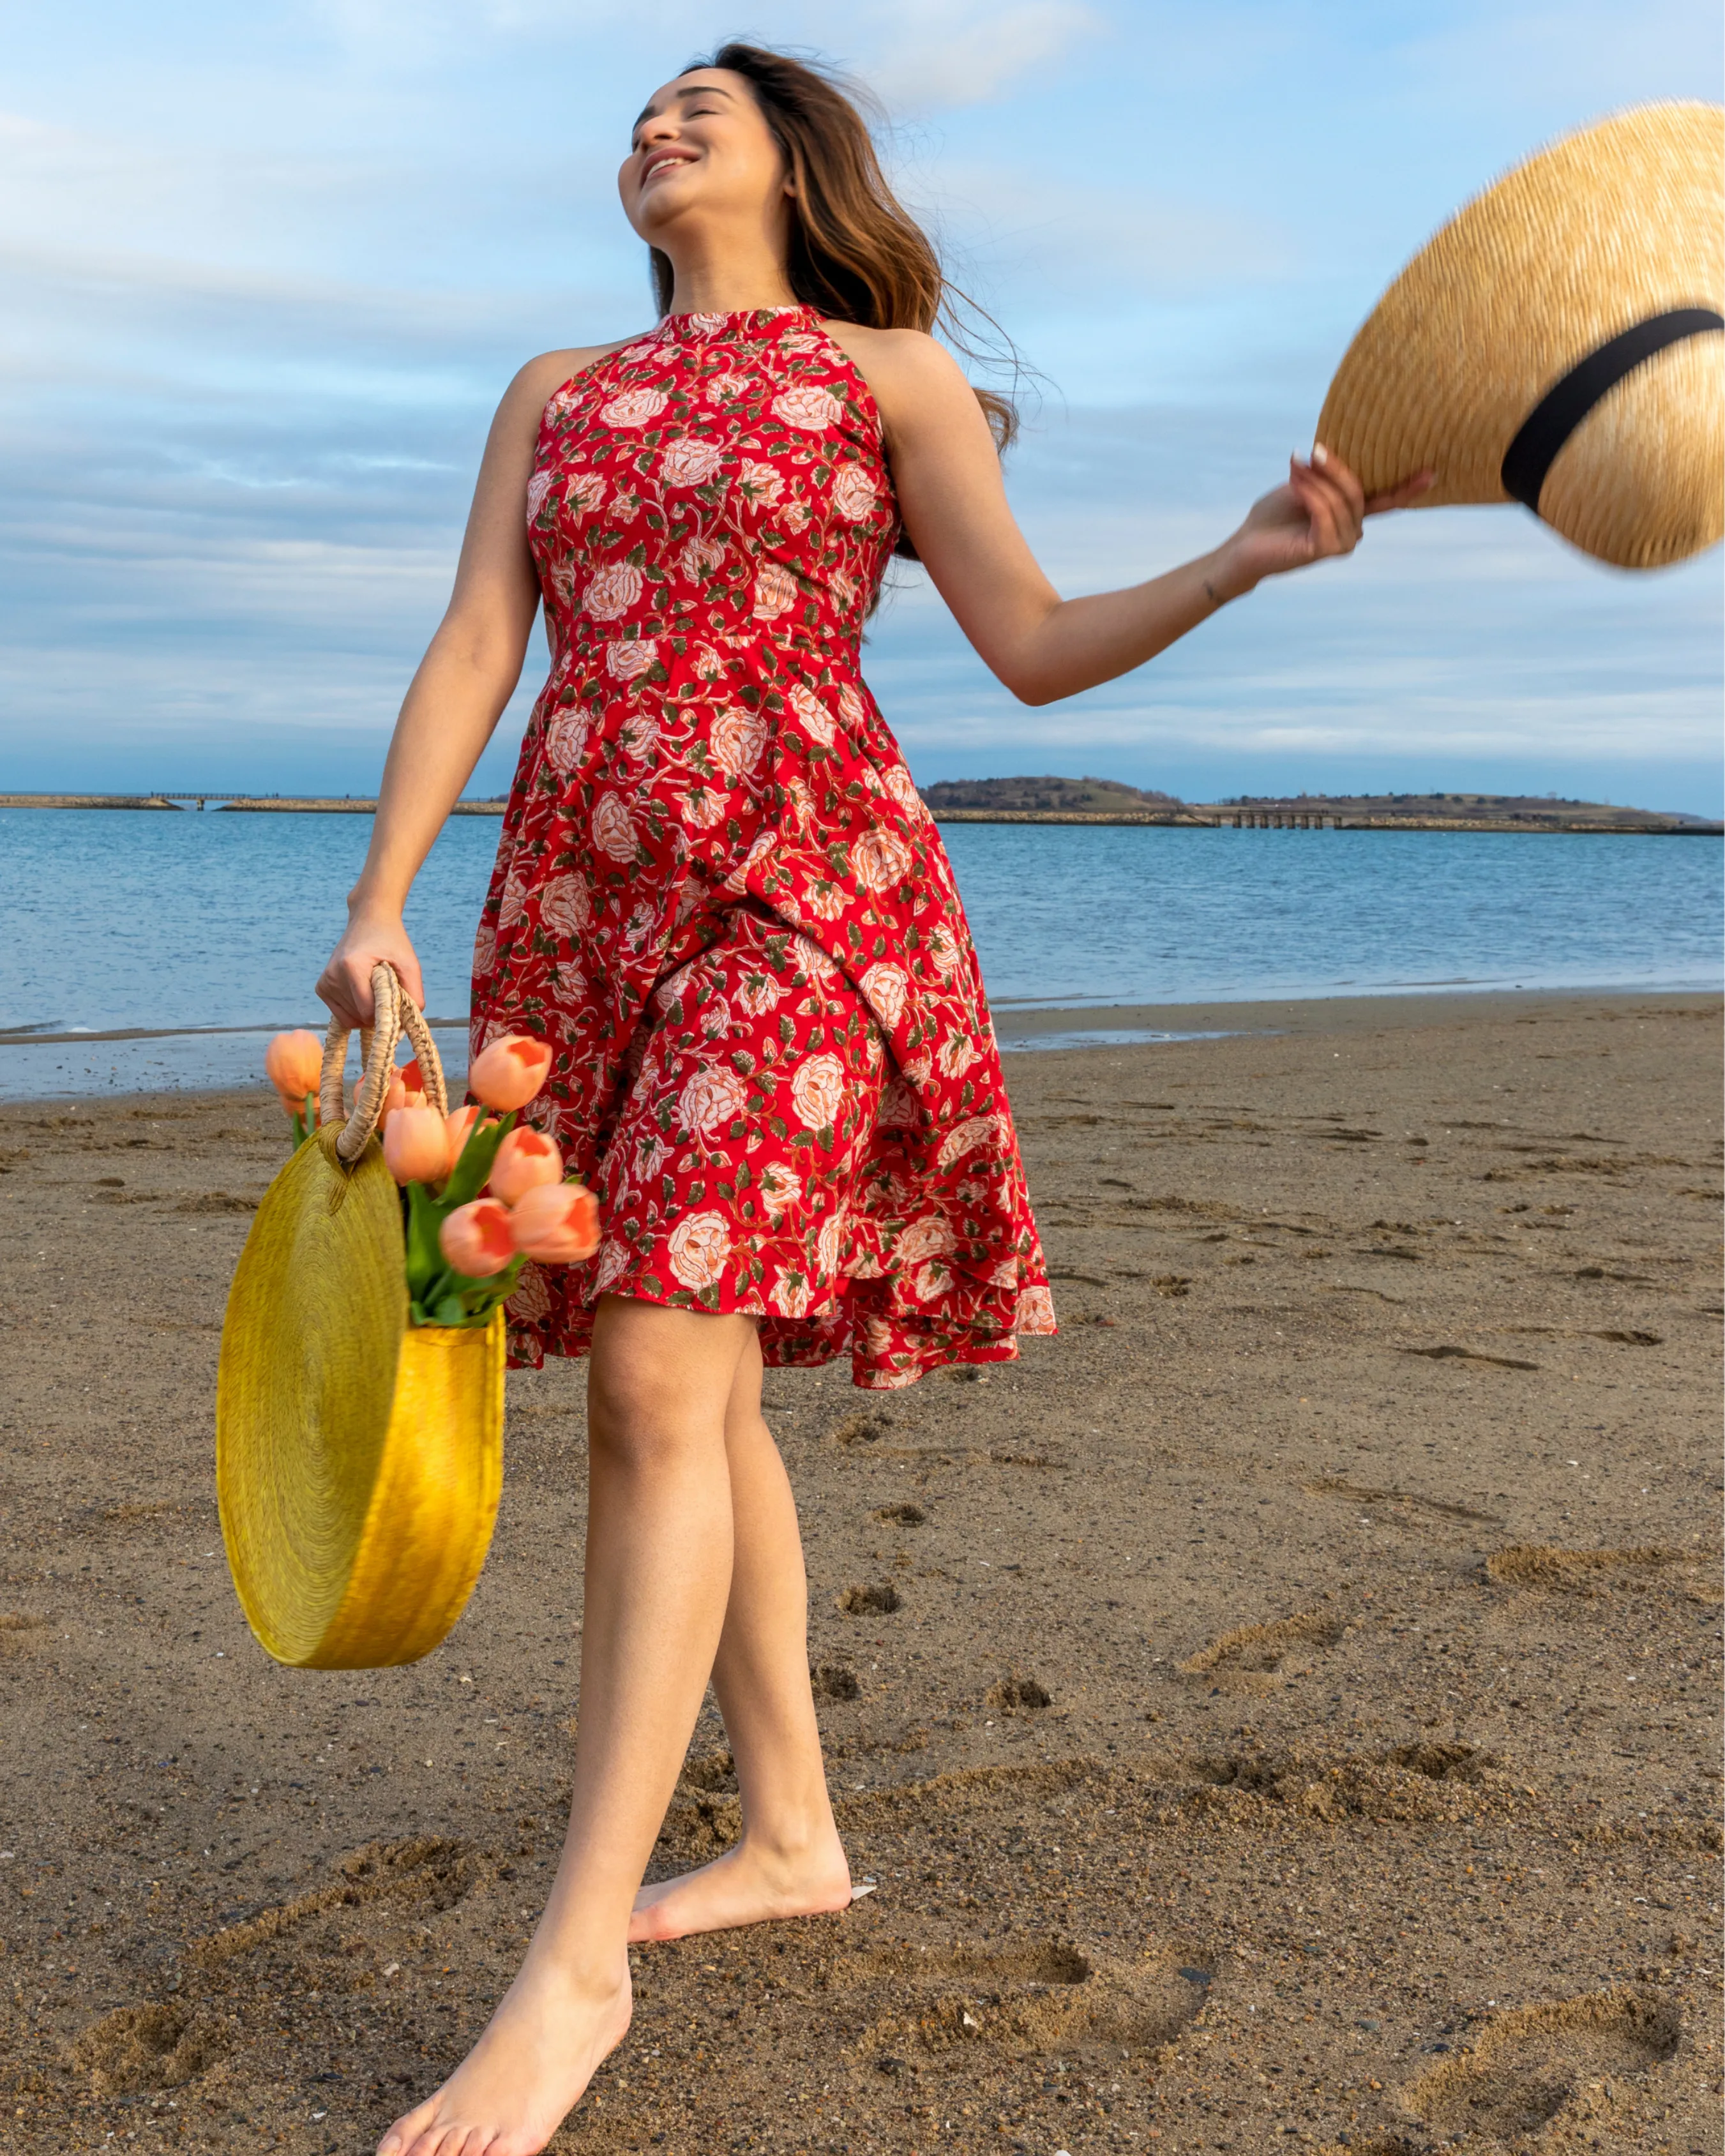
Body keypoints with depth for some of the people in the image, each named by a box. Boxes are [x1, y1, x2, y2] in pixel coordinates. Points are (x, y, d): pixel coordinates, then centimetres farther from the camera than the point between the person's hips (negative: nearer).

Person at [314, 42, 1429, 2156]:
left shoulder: (888, 373, 7)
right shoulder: (555, 391, 19)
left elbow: (1037, 649, 2)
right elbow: (474, 653, 10)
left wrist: (1245, 557, -12)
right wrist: (381, 901, 0)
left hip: (798, 894, -5)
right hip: (585, 905, 6)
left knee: (662, 1377, -16)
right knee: (686, 1380, 8)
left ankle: (578, 1957, -10)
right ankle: (793, 1831, 22)